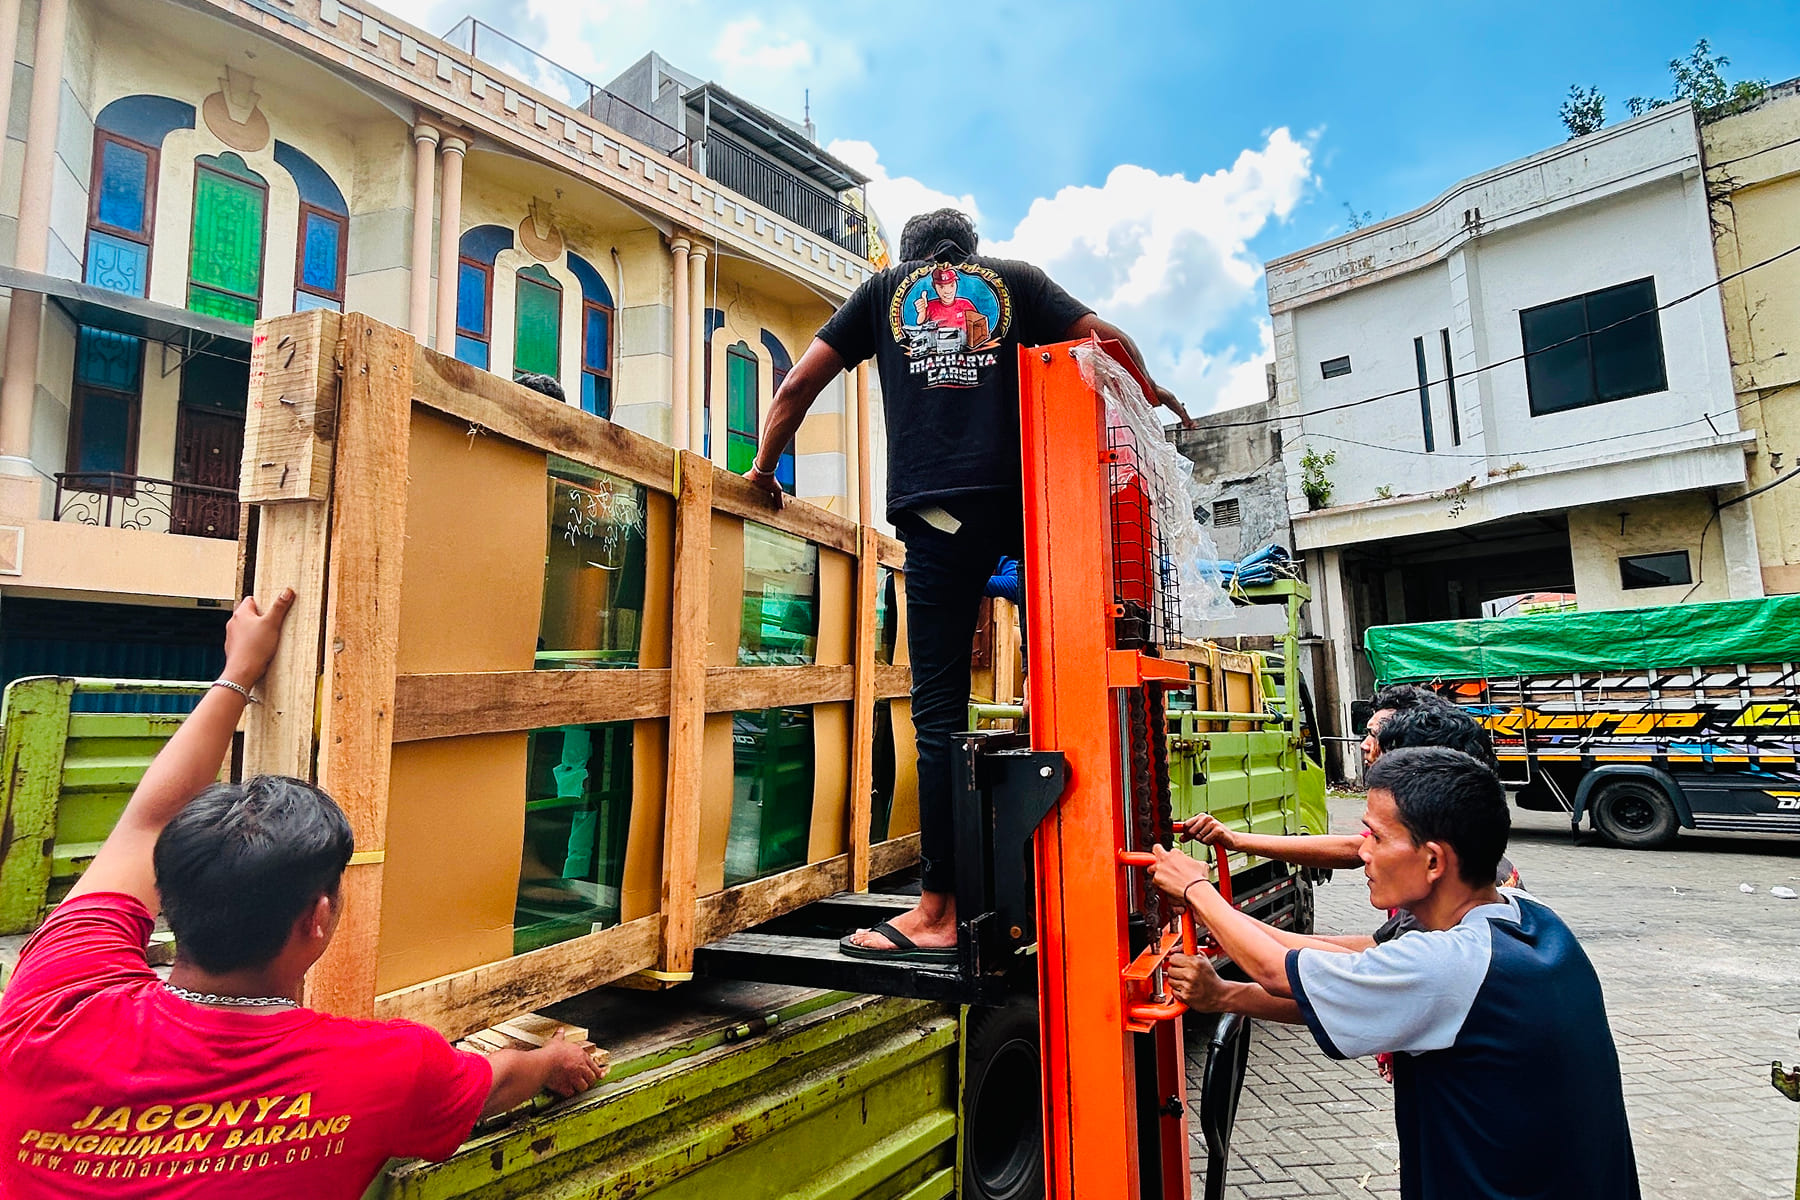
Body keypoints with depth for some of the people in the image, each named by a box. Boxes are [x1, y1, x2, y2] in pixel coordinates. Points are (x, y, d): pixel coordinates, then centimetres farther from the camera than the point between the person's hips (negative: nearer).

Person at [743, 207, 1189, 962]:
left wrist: (764, 466, 29)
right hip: (1024, 493, 1)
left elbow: (802, 380, 19)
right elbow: (1108, 340, 17)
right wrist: (1151, 393, 37)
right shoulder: (1014, 279, 23)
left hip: (936, 507, 0)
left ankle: (939, 913, 0)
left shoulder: (886, 288, 24)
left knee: (938, 708, -3)